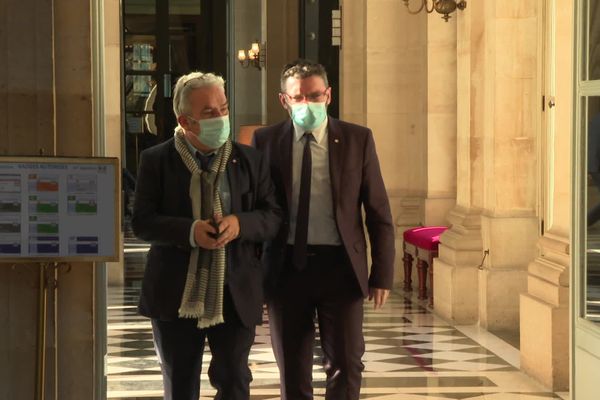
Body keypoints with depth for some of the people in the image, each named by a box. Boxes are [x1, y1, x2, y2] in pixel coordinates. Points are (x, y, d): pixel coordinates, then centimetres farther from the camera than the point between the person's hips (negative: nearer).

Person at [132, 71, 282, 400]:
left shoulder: (250, 160, 5)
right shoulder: (156, 160, 0)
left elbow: (273, 217, 3)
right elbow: (141, 222, -6)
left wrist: (240, 224, -18)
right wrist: (189, 231, -22)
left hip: (236, 295, 1)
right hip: (176, 296, 0)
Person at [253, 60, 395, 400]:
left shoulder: (358, 139, 1)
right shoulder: (266, 141, 2)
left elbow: (379, 212, 3)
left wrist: (383, 275, -2)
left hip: (340, 266, -1)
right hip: (287, 266, 1)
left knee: (346, 367, -2)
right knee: (293, 372, 9)